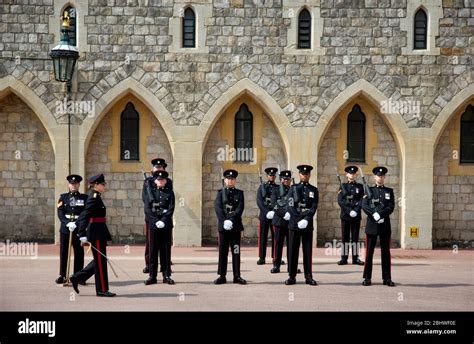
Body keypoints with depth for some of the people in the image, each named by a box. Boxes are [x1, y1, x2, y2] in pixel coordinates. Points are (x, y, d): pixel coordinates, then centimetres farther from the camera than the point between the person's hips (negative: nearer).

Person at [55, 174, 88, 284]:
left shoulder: (84, 198, 7)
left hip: (79, 229, 0)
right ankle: (62, 276, 10)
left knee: (79, 253, 1)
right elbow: (60, 213, -1)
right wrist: (68, 223, -17)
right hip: (65, 229, 1)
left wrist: (77, 224, -15)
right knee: (63, 253, 3)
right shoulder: (63, 197, 9)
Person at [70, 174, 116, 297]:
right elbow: (84, 217, -21)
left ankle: (77, 277, 20)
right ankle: (102, 290, 6)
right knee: (100, 260, -2)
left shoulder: (96, 197, 13)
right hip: (97, 233, -10)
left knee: (100, 260, 15)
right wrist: (83, 236, -26)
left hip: (99, 233, 10)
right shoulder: (94, 198, -15)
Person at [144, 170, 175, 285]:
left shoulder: (169, 193, 7)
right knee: (153, 250, 1)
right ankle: (152, 276, 5)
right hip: (153, 225, 0)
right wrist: (156, 221, -12)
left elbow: (171, 209, -2)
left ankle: (167, 276, 7)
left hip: (166, 225, 0)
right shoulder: (151, 193, 7)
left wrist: (163, 221, -14)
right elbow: (147, 209, -1)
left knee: (166, 250, 3)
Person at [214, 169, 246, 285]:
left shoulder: (239, 193, 8)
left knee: (236, 251, 1)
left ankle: (237, 276, 4)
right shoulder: (221, 192, 9)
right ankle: (222, 276, 7)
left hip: (235, 226, 0)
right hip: (223, 226, 0)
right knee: (222, 251, 3)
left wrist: (231, 220, -16)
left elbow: (240, 208, -3)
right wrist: (224, 221, -16)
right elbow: (217, 207, -3)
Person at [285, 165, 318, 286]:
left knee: (308, 251, 3)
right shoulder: (293, 188, 6)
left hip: (308, 224, 1)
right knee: (293, 250, 1)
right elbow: (290, 207, -3)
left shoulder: (314, 190, 8)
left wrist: (306, 219, -15)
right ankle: (292, 276, 6)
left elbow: (314, 207, -1)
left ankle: (309, 277, 7)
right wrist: (298, 220, -14)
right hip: (294, 223, -1)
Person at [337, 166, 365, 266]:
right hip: (345, 215, 0)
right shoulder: (343, 186, 7)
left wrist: (356, 211, -15)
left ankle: (355, 258, 5)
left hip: (356, 215, 0)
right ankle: (344, 258, 5)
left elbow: (362, 201, 0)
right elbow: (340, 201, -3)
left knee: (355, 237, 2)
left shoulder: (360, 187, 9)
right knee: (345, 237, 1)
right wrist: (349, 211, -13)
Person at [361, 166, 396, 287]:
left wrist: (380, 214, -16)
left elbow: (391, 207, -2)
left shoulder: (389, 191, 10)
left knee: (386, 252, 4)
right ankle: (367, 278, 5)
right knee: (369, 251, 0)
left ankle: (387, 278, 9)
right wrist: (374, 214, -19)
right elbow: (364, 206, -5)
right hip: (372, 224, -1)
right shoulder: (369, 190, 6)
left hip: (385, 224, 1)